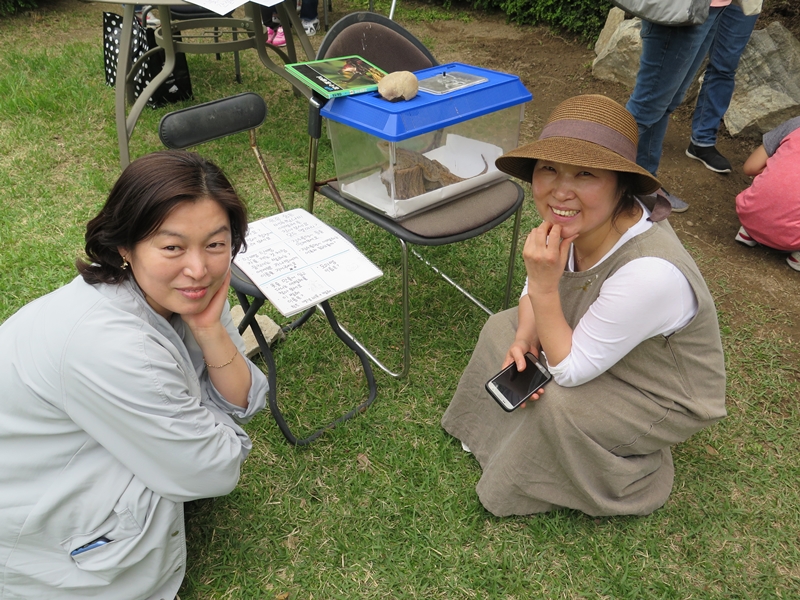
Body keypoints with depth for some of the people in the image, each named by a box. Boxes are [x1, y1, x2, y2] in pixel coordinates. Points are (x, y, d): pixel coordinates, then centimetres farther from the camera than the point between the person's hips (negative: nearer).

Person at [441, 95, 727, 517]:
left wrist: (544, 284, -38)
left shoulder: (650, 272, -41)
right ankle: (499, 435, 22)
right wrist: (522, 338, -21)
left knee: (558, 404, -27)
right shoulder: (576, 221, -21)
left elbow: (570, 371, -29)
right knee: (501, 328, 0)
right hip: (597, 345, 7)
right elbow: (535, 294, -3)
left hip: (667, 399, -6)